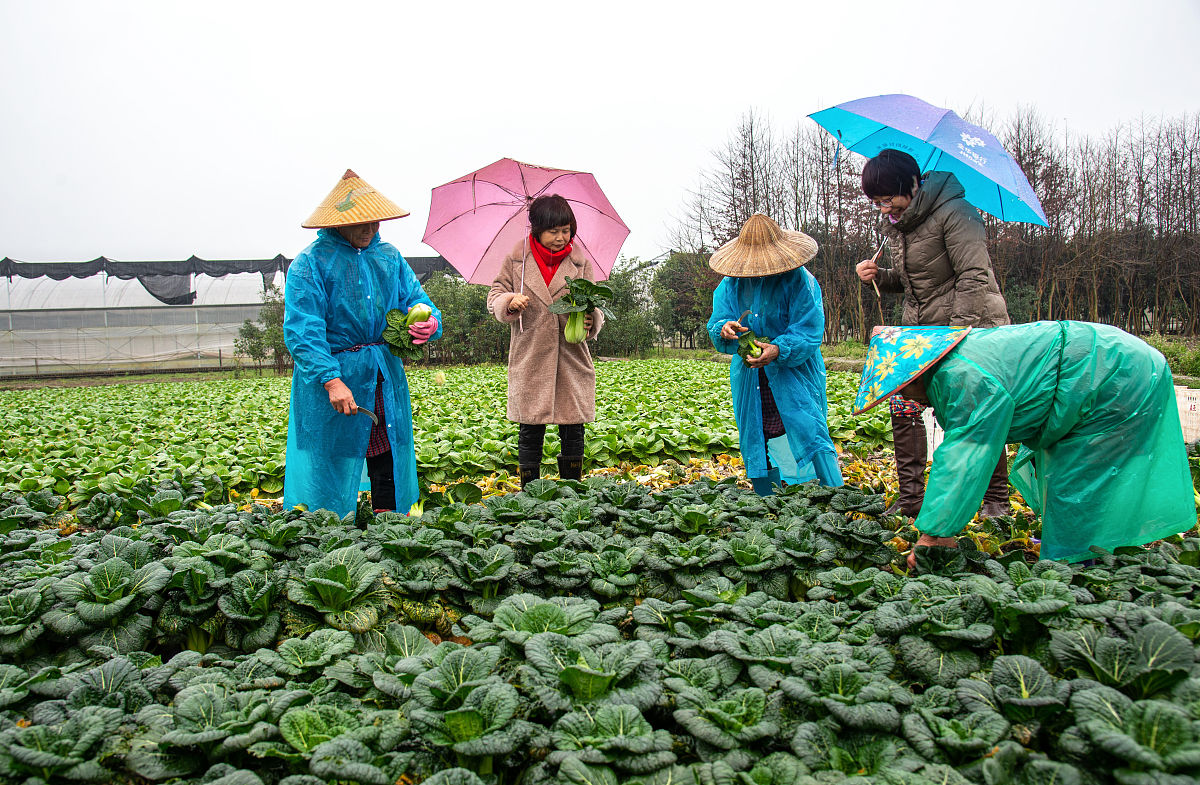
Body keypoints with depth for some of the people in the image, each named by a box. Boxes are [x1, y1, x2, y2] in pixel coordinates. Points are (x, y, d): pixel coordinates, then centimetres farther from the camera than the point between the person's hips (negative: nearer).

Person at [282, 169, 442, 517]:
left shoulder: (388, 256, 9)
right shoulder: (310, 263, -9)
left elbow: (416, 299, 10)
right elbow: (302, 331, -17)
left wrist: (429, 322, -15)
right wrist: (332, 380, -28)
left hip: (386, 380, 5)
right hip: (331, 375, -5)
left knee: (390, 465, 10)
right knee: (329, 473, 2)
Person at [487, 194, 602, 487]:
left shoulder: (580, 262, 6)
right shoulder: (516, 261, 4)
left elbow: (593, 305, 7)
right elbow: (495, 298, 7)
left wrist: (591, 322, -16)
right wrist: (509, 302, -16)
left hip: (571, 360, 1)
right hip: (530, 359, -1)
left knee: (573, 431, 5)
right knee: (530, 431, 4)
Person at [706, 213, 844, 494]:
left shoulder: (799, 281, -10)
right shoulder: (731, 283, 4)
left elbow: (809, 333, -15)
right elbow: (716, 323, 3)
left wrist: (779, 350, -34)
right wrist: (724, 329, -22)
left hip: (795, 375, -4)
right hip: (750, 378, 4)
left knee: (808, 436, -11)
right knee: (758, 445, 7)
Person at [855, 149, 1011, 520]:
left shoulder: (954, 213, -15)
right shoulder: (895, 224, 10)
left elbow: (975, 277, -20)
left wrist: (957, 331, -28)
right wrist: (877, 276, 0)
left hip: (972, 327, -7)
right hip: (921, 330, 7)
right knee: (903, 406, -3)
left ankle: (996, 501, 12)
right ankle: (910, 499, 7)